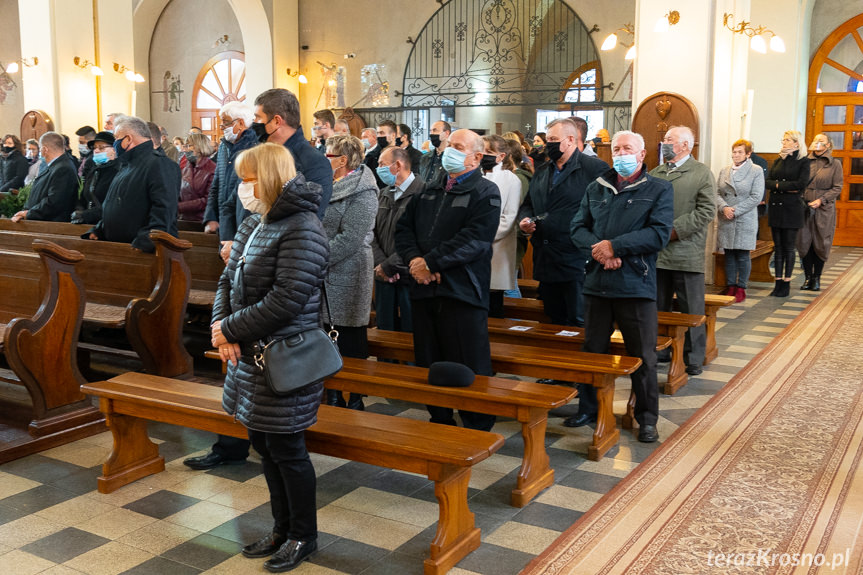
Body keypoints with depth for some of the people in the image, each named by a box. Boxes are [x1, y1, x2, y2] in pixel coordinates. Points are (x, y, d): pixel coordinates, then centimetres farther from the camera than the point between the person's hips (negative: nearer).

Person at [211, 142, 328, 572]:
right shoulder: (252, 225, 11)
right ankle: (282, 528, 34)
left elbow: (284, 301, -24)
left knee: (286, 449, 3)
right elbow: (228, 281, 12)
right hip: (250, 355, 9)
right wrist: (220, 327, -6)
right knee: (264, 445, 17)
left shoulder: (302, 230, -18)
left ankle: (304, 536, 23)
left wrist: (229, 329, -15)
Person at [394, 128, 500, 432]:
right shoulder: (429, 192, 19)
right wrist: (414, 260, -7)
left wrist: (430, 262, -16)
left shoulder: (485, 192, -4)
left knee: (469, 369, -2)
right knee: (428, 363, 14)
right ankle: (439, 420, 29)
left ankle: (477, 429, 13)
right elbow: (404, 228, 13)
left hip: (461, 292, -7)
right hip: (423, 289, 7)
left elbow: (474, 239, -17)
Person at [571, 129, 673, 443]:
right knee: (592, 350, 14)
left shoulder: (659, 190, 1)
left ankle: (647, 419, 17)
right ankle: (588, 409, 29)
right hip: (597, 283, 4)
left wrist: (614, 246, -17)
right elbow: (579, 227, 6)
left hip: (637, 286, -4)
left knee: (643, 356, 3)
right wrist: (598, 250, -13)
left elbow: (659, 233, -12)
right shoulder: (596, 188, 14)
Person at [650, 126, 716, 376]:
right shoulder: (655, 173, 15)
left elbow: (706, 210, -10)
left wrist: (674, 230, -15)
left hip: (686, 255, -5)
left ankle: (693, 359, 13)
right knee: (657, 308, 13)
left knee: (691, 310, 2)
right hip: (656, 253, 5)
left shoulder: (701, 173, -2)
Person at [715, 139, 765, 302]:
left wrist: (735, 210, -13)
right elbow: (717, 193, 9)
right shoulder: (724, 171, 12)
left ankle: (741, 288, 8)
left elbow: (756, 197, -8)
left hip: (745, 221, -4)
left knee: (743, 255, -1)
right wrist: (724, 208, -11)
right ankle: (730, 286, 15)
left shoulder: (756, 171, -1)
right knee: (729, 255, 7)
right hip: (725, 221, 4)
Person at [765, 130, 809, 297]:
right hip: (775, 206, 5)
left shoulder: (803, 161, -2)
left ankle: (786, 283, 6)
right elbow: (767, 182, 4)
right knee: (778, 247, 6)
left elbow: (801, 184, -14)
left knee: (789, 247, -1)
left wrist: (778, 185, -9)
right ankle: (778, 282, 11)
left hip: (792, 208, -5)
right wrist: (786, 187, -11)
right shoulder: (778, 161, 14)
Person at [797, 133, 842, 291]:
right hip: (804, 207, 2)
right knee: (804, 243, 1)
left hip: (824, 210, -2)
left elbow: (837, 188, -2)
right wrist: (800, 199, -6)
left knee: (821, 245, 2)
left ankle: (817, 278, 13)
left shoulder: (835, 164, 2)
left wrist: (821, 200, -13)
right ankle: (808, 277, 12)